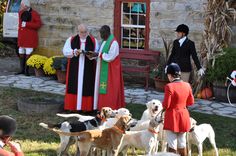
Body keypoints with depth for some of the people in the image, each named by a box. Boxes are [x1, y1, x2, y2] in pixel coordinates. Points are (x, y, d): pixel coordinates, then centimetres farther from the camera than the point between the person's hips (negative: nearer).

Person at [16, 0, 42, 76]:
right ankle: (22, 70, 14)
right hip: (21, 38, 6)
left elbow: (38, 24, -13)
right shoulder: (20, 12, 10)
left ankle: (26, 70, 0)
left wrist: (26, 24, -19)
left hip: (30, 38, -6)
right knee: (21, 54, 7)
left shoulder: (34, 13, -8)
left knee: (28, 54, -5)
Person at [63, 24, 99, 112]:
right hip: (75, 68, 0)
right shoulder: (71, 40, 4)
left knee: (87, 86, -1)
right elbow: (65, 51, -2)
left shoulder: (93, 41, 4)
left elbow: (97, 52, 4)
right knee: (74, 85, -1)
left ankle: (86, 106, 6)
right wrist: (74, 52, -19)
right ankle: (73, 106, 5)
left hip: (88, 68, 0)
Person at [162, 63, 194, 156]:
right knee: (182, 144, 18)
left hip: (172, 117, -6)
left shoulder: (169, 86, -20)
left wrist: (163, 104, 3)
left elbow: (166, 105, -19)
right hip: (184, 116, 6)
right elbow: (191, 102, 7)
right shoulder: (187, 85, -2)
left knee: (172, 145, 3)